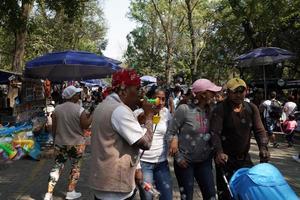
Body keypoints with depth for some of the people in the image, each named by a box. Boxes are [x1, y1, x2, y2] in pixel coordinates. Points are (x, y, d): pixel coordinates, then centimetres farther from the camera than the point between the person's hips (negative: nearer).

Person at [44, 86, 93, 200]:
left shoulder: (57, 109, -1)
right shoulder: (79, 109, -13)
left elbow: (53, 128, 2)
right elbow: (85, 126, -10)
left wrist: (55, 139, 16)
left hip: (60, 143, 4)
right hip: (77, 144, -3)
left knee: (57, 166, 12)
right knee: (76, 167, 13)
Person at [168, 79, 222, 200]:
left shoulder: (209, 110, -1)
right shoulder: (184, 109, -17)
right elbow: (171, 132, -12)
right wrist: (178, 157, -11)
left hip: (205, 161, 5)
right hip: (185, 161, -4)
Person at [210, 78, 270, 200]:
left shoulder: (252, 108, 4)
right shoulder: (220, 109, -12)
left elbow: (259, 130, 0)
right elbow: (215, 132, -21)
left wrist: (263, 147, -18)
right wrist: (219, 152, -36)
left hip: (244, 157, 5)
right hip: (225, 158, -4)